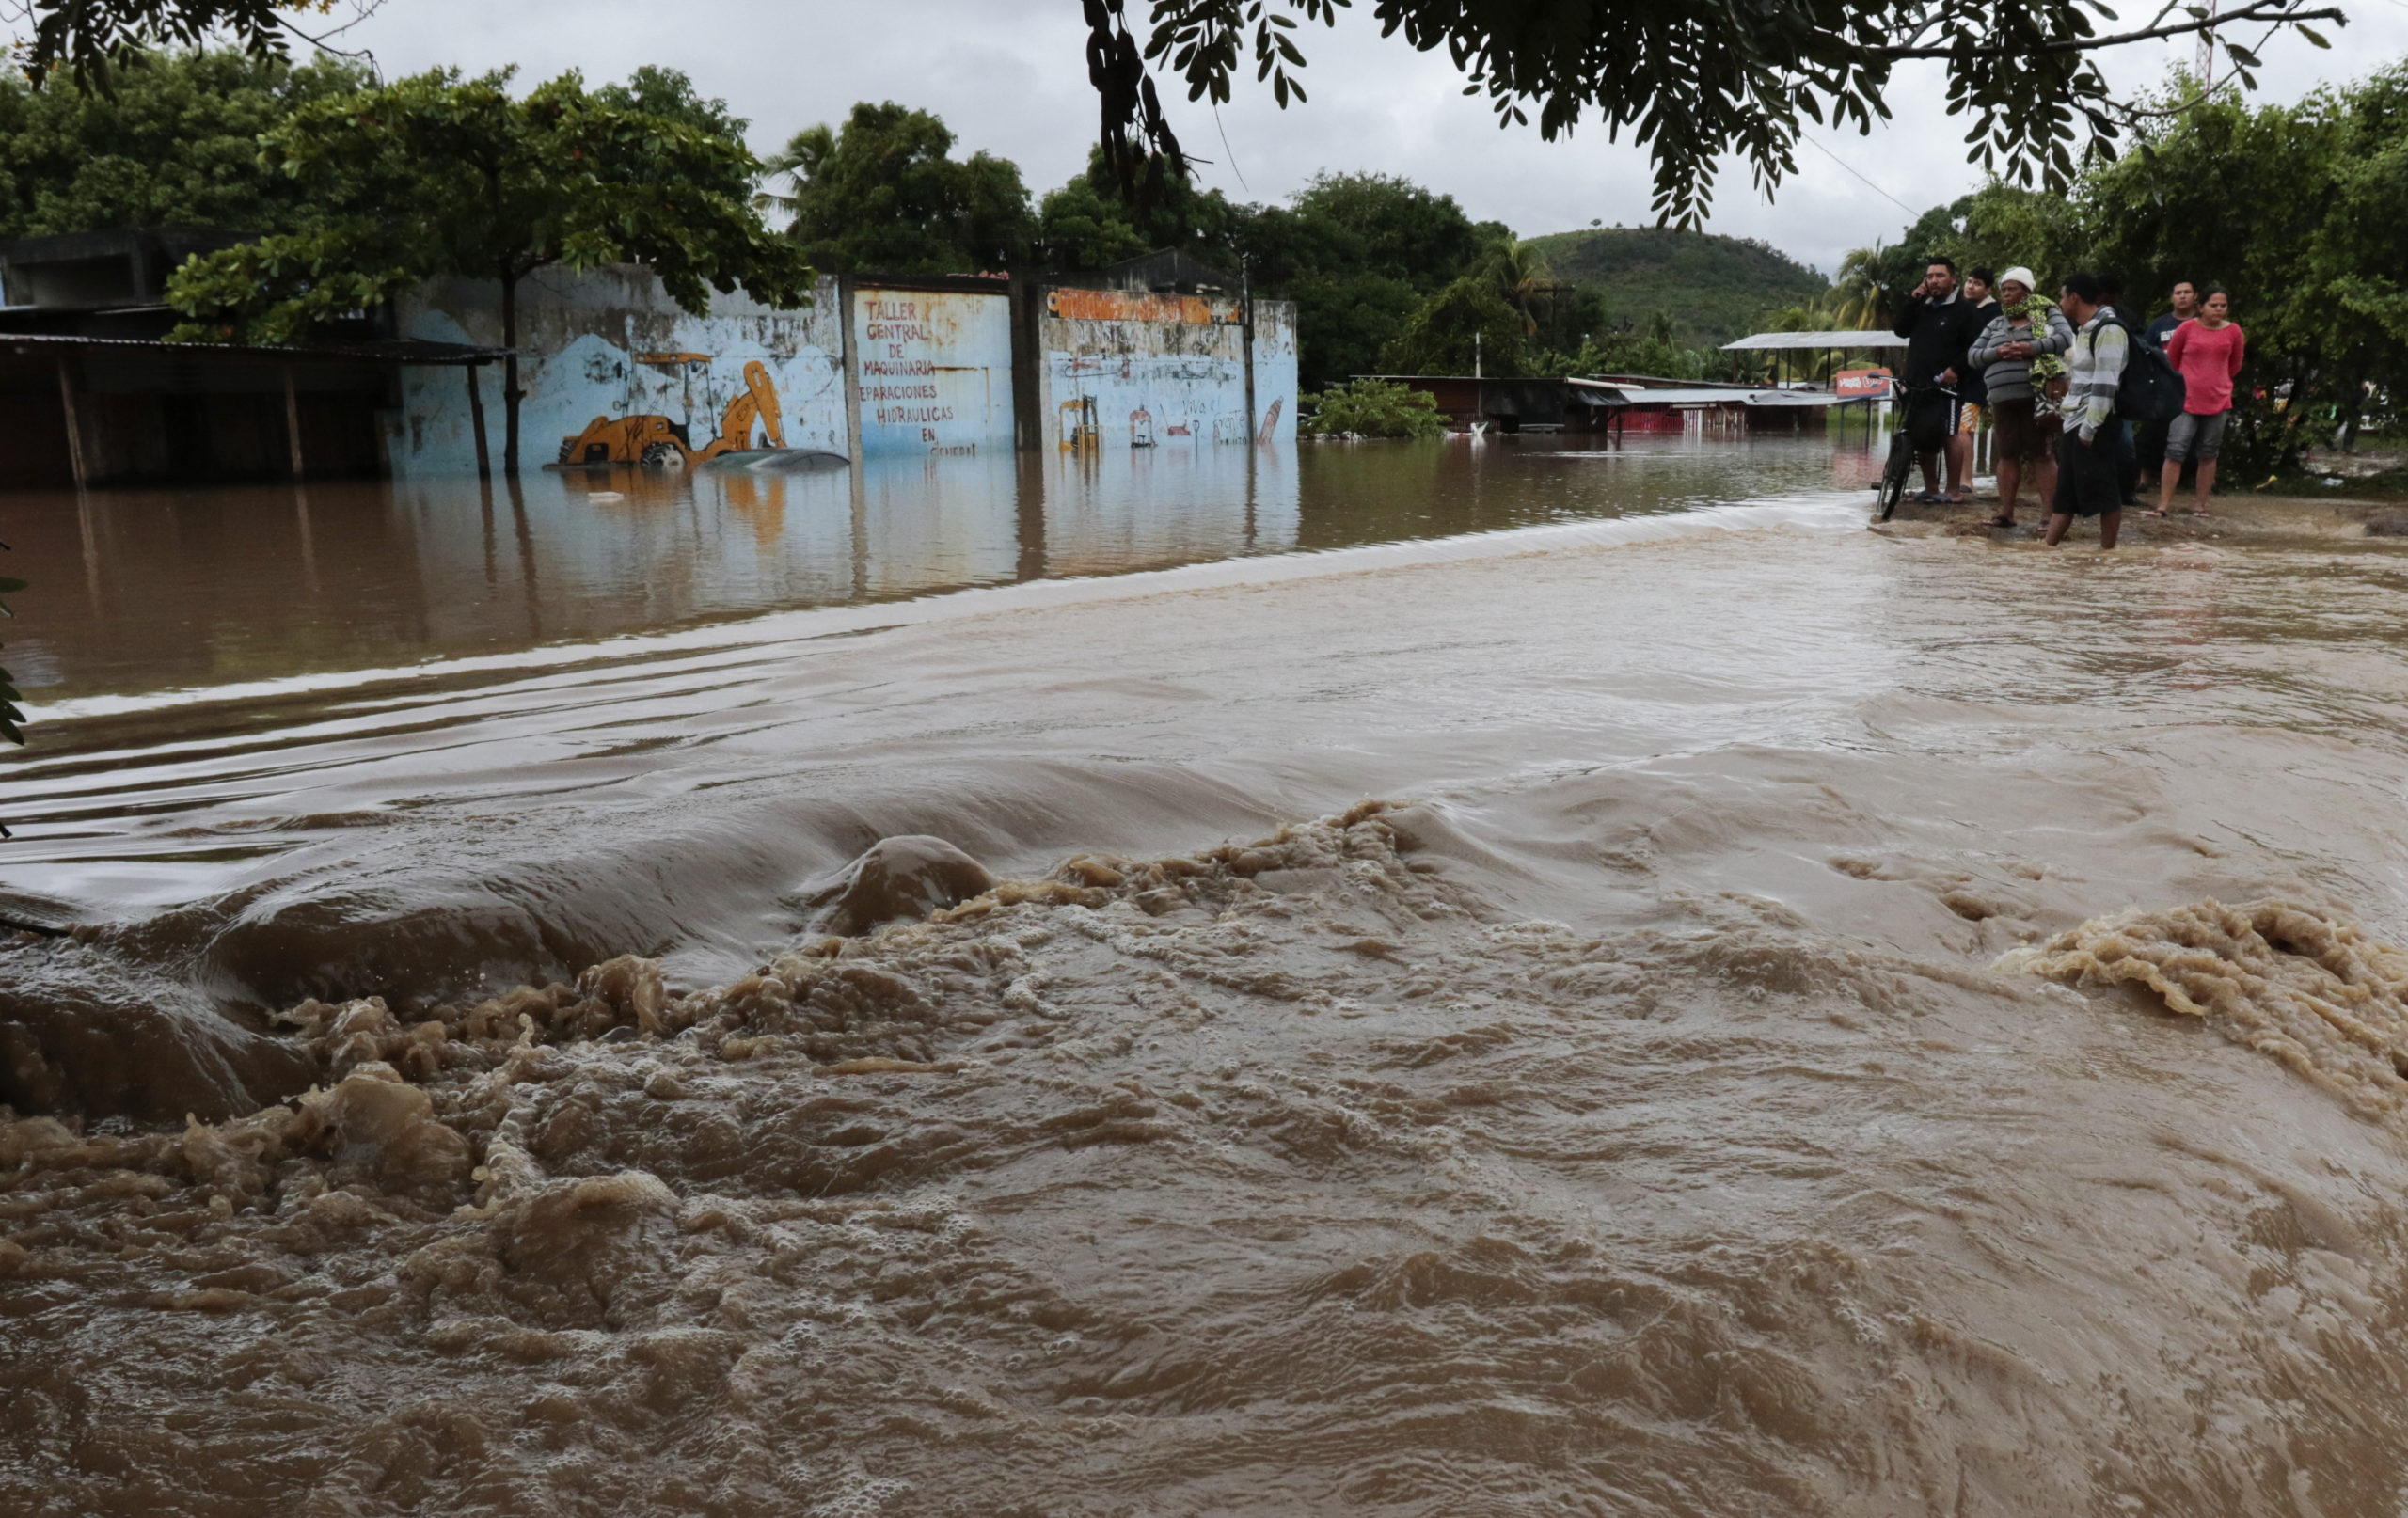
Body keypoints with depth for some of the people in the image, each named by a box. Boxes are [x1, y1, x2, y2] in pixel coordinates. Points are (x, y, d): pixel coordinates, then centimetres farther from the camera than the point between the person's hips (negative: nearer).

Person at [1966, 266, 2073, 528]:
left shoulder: (2047, 314, 8)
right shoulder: (1995, 324, 20)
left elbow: (2065, 337, -6)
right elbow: (1972, 355, 14)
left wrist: (2032, 348, -17)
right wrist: (1996, 353, -5)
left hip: (2036, 396, -4)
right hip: (2002, 398, 4)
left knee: (2042, 455, -6)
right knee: (2008, 455, 5)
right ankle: (2006, 512, 11)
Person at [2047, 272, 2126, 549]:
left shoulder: (2108, 330, -14)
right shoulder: (2083, 330, 16)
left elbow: (2104, 386, -20)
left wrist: (2089, 429, -22)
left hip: (2095, 425, -10)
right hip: (2074, 421, 10)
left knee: (2102, 489, -4)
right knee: (2064, 489, 10)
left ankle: (2107, 552, 2)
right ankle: (2048, 546, 12)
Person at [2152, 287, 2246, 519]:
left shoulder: (2233, 331, 1)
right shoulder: (2187, 329, -5)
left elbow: (2234, 366, 16)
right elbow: (2170, 360, 9)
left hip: (2218, 402, 2)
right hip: (2186, 401, -2)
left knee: (2207, 454, 8)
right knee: (2175, 451, -8)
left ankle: (2200, 505, 15)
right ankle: (2164, 504, -5)